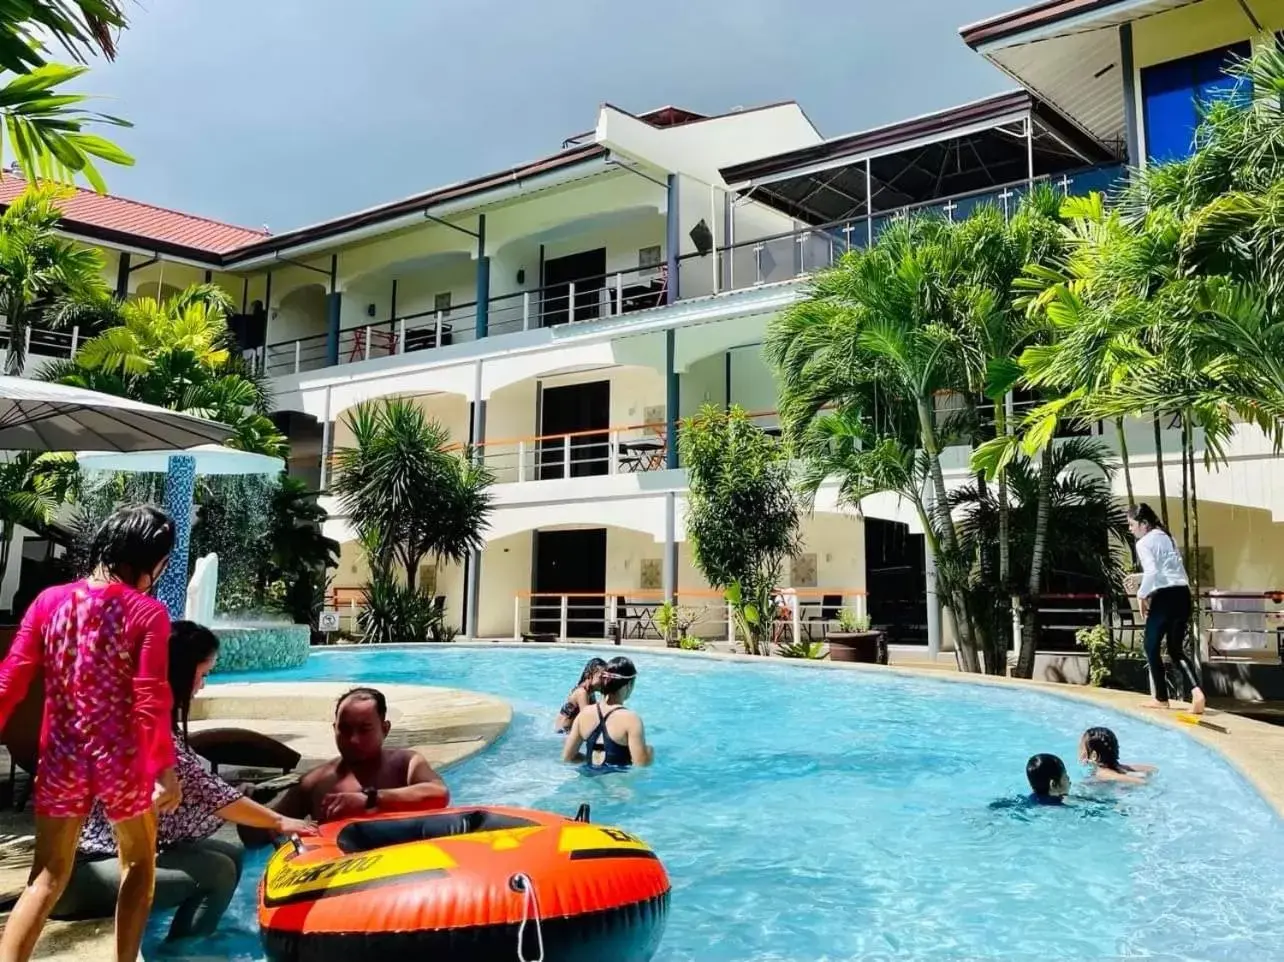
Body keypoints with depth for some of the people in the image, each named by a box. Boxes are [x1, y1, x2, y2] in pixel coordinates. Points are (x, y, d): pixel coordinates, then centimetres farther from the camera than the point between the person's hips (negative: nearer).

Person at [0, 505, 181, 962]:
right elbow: (150, 701, -16)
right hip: (122, 763, -3)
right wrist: (164, 769, -9)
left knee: (47, 878, 16)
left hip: (60, 760, 3)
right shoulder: (148, 613, -14)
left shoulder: (50, 600, -2)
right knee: (139, 863, 21)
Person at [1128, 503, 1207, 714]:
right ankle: (1197, 691, -11)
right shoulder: (1166, 537, 18)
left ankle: (1161, 698, 14)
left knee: (1151, 646, 9)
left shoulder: (1144, 543, -6)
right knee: (1176, 649, 11)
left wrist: (1142, 595, -7)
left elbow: (1151, 572, -19)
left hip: (1166, 596, -8)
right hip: (1182, 593, 8)